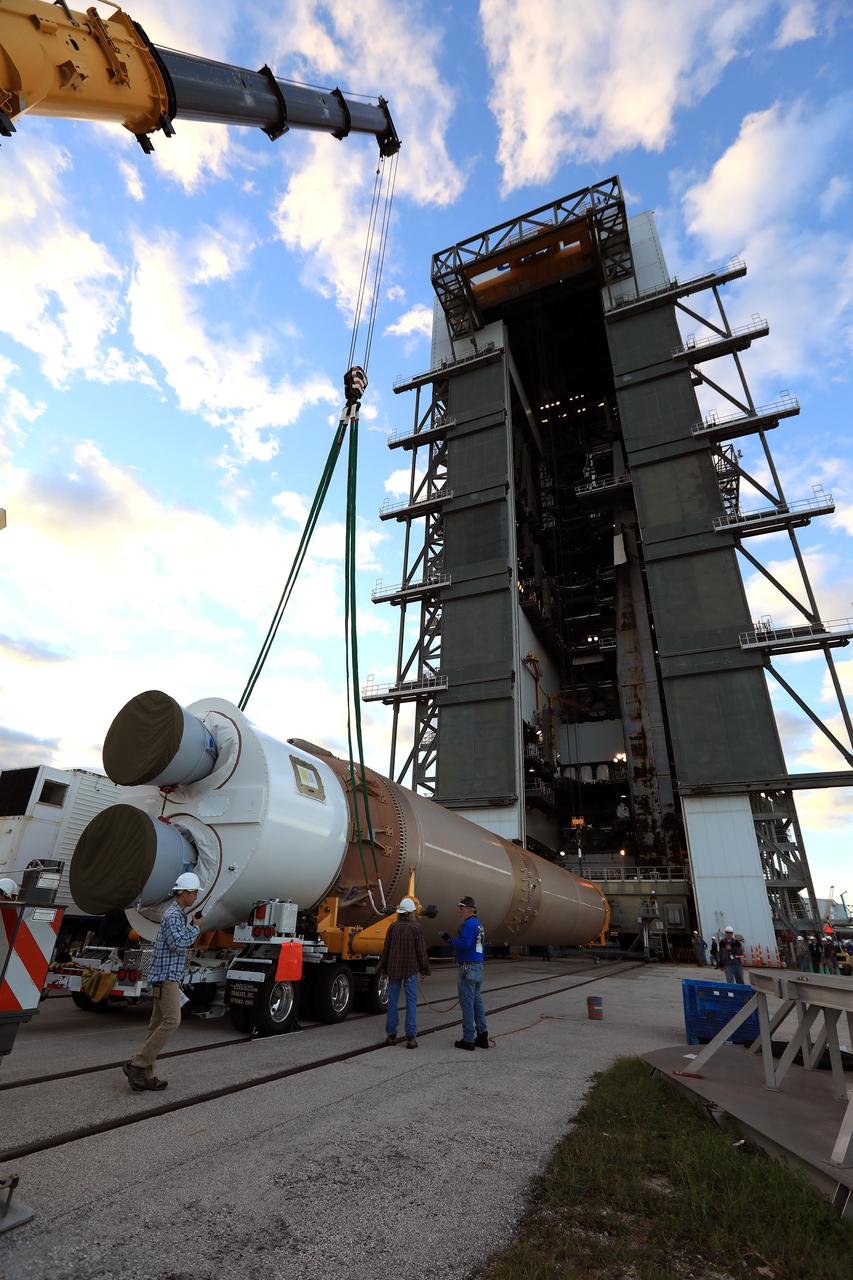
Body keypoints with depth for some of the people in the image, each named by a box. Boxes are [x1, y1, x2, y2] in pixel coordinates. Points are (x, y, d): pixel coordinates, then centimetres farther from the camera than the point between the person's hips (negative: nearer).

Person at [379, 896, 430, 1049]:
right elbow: (421, 950, -7)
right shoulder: (416, 927, -9)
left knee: (392, 1002, 11)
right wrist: (425, 969, 2)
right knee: (411, 1003, 3)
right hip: (410, 970, -3)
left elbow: (386, 949, 3)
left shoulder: (393, 926, -2)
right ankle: (411, 1037, 1)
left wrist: (383, 967, 13)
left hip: (394, 969, 3)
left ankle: (391, 1035, 17)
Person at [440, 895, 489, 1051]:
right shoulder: (479, 925, 15)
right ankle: (482, 1036, 19)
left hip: (468, 968, -10)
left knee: (467, 1003, -3)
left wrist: (449, 939, -16)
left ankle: (468, 1039, 2)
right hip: (478, 967, 10)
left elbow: (464, 944, -27)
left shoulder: (468, 924, -16)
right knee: (477, 1001, 15)